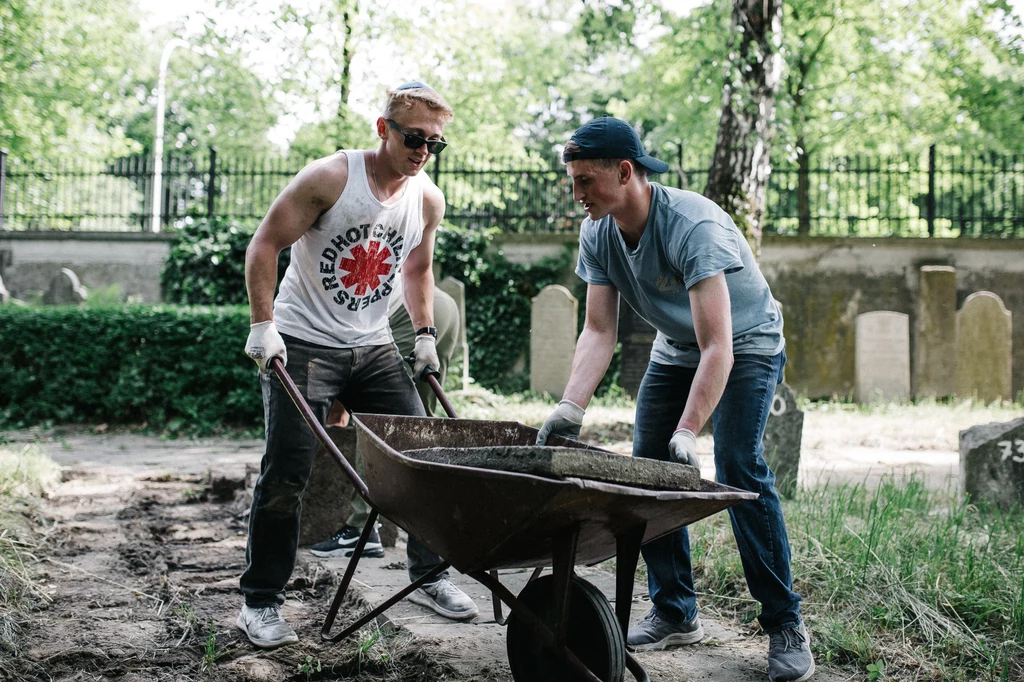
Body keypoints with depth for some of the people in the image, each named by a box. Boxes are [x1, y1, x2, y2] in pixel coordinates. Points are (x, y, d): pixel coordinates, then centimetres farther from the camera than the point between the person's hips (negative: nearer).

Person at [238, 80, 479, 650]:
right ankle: (261, 602, 6)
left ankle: (429, 576, 22)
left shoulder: (429, 202, 1)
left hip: (373, 347, 5)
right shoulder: (331, 177, -16)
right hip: (302, 345, -5)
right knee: (286, 475, -6)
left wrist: (425, 334, 13)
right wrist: (262, 324, -17)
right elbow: (265, 245, -12)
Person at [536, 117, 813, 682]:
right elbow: (598, 332, -13)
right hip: (674, 348, 7)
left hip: (746, 343, -7)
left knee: (738, 467, -22)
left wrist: (688, 432, -47)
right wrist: (570, 408, -27)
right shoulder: (597, 233, -14)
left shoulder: (693, 225, -35)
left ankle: (784, 625, -12)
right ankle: (675, 613, 12)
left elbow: (718, 348, -40)